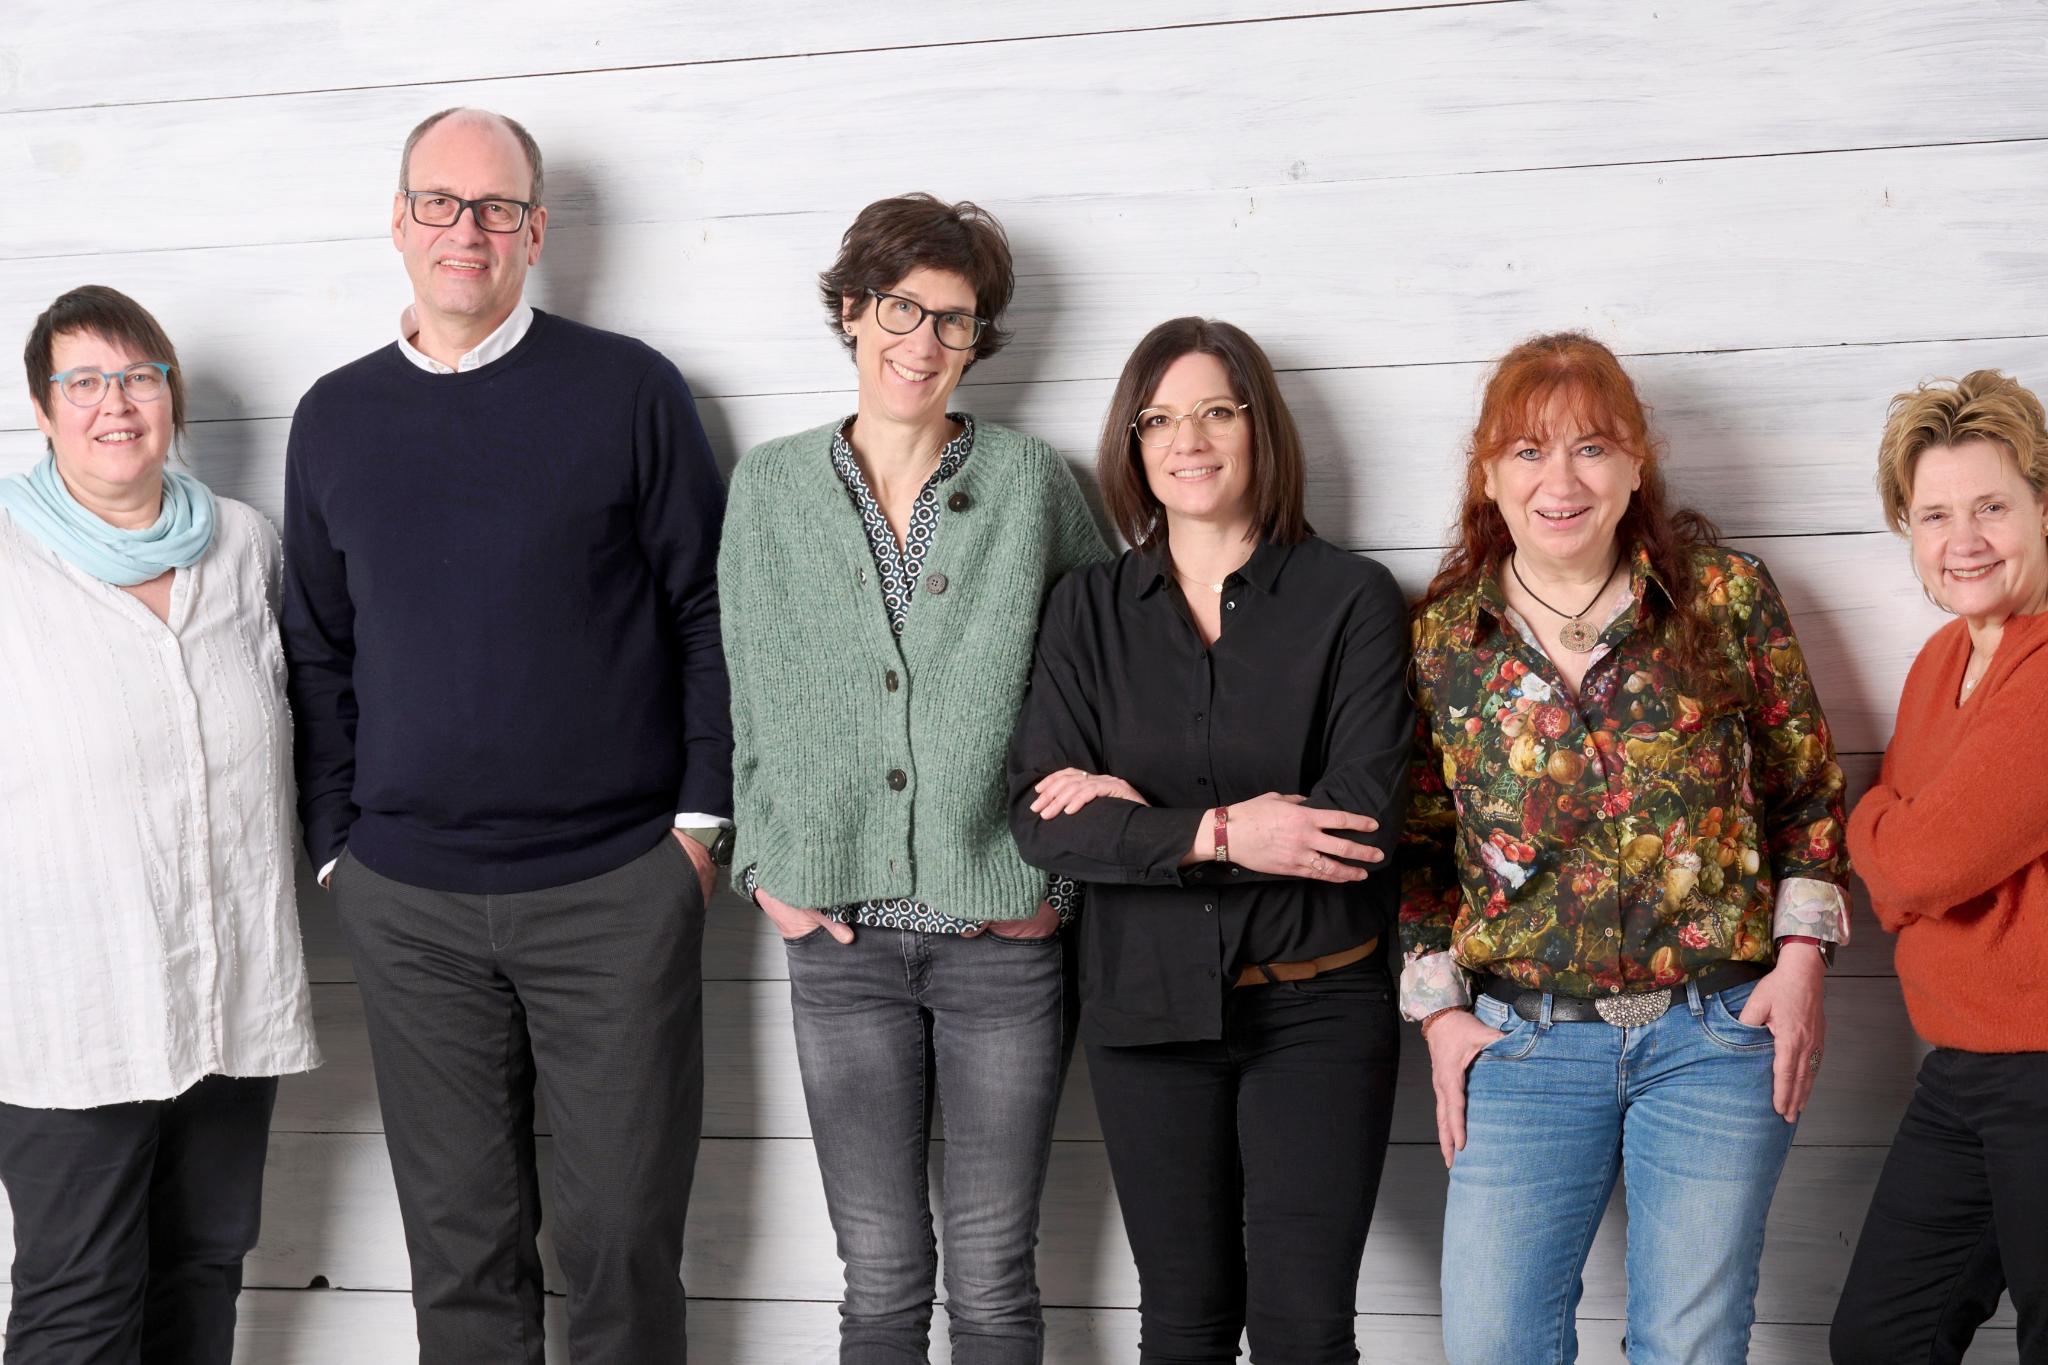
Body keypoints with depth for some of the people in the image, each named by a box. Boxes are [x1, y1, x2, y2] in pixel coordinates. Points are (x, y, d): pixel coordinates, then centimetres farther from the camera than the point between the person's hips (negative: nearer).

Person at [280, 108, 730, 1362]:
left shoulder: (628, 389, -1)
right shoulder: (336, 418, 9)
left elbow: (709, 609, 0)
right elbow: (319, 650, 13)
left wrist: (701, 812, -5)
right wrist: (335, 840, 9)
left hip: (617, 888, -2)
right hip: (407, 905, 3)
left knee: (625, 1228, 4)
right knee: (460, 1235, 11)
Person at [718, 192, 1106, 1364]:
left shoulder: (1032, 481, 0)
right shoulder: (771, 487, 5)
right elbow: (750, 702, 10)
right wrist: (768, 864, 1)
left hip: (1004, 930, -1)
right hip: (841, 933, 1)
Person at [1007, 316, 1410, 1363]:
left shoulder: (1352, 599, -4)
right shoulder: (1088, 609, 3)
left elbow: (1365, 818, -15)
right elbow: (1041, 818, -6)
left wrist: (1139, 817, -12)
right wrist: (1219, 834, -18)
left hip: (1317, 1008, -2)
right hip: (1146, 1007, 2)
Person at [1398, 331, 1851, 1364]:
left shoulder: (1724, 593, -1)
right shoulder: (1438, 638, 2)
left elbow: (1809, 786, 6)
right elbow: (1417, 844, 9)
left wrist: (1802, 960, -2)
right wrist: (1438, 1008, 2)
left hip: (1718, 1034, -1)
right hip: (1521, 1039, 1)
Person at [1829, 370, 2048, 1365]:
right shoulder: (1941, 661, 11)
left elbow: (1918, 859, -21)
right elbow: (1888, 867, 14)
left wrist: (1873, 822, 0)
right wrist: (1902, 839, -8)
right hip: (1959, 1071, 9)